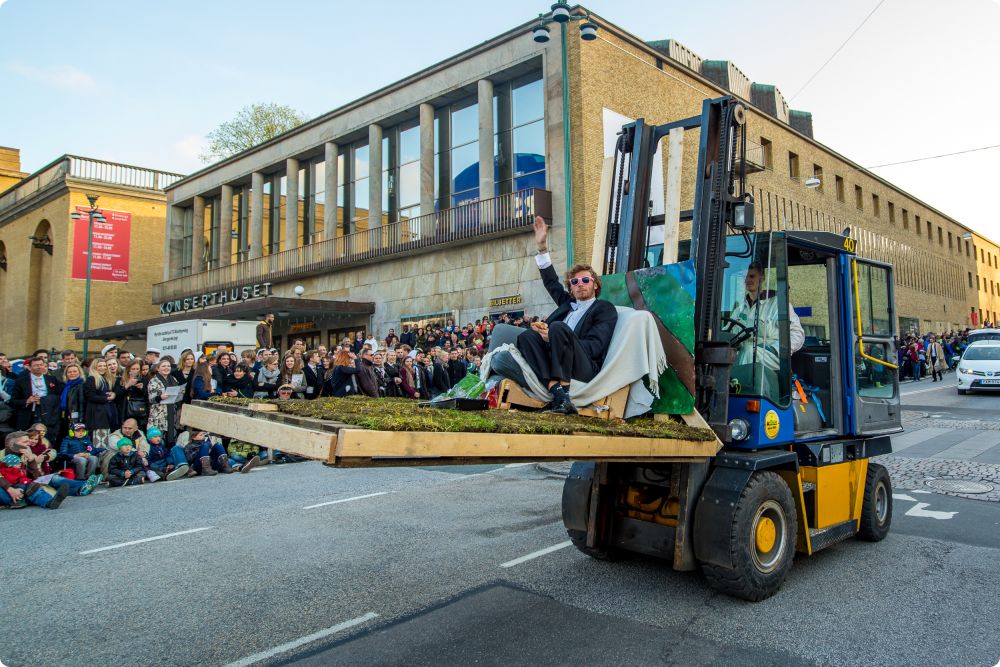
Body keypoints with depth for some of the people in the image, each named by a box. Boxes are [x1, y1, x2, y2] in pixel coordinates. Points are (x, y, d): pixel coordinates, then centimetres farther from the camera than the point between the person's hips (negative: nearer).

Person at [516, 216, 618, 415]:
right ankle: (557, 392, -36)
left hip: (584, 367, -6)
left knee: (558, 327, -29)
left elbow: (595, 347, -5)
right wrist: (542, 247, 24)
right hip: (553, 359, 6)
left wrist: (553, 337, -16)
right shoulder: (567, 303, 27)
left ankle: (564, 393, -34)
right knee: (526, 336, -20)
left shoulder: (605, 309, 8)